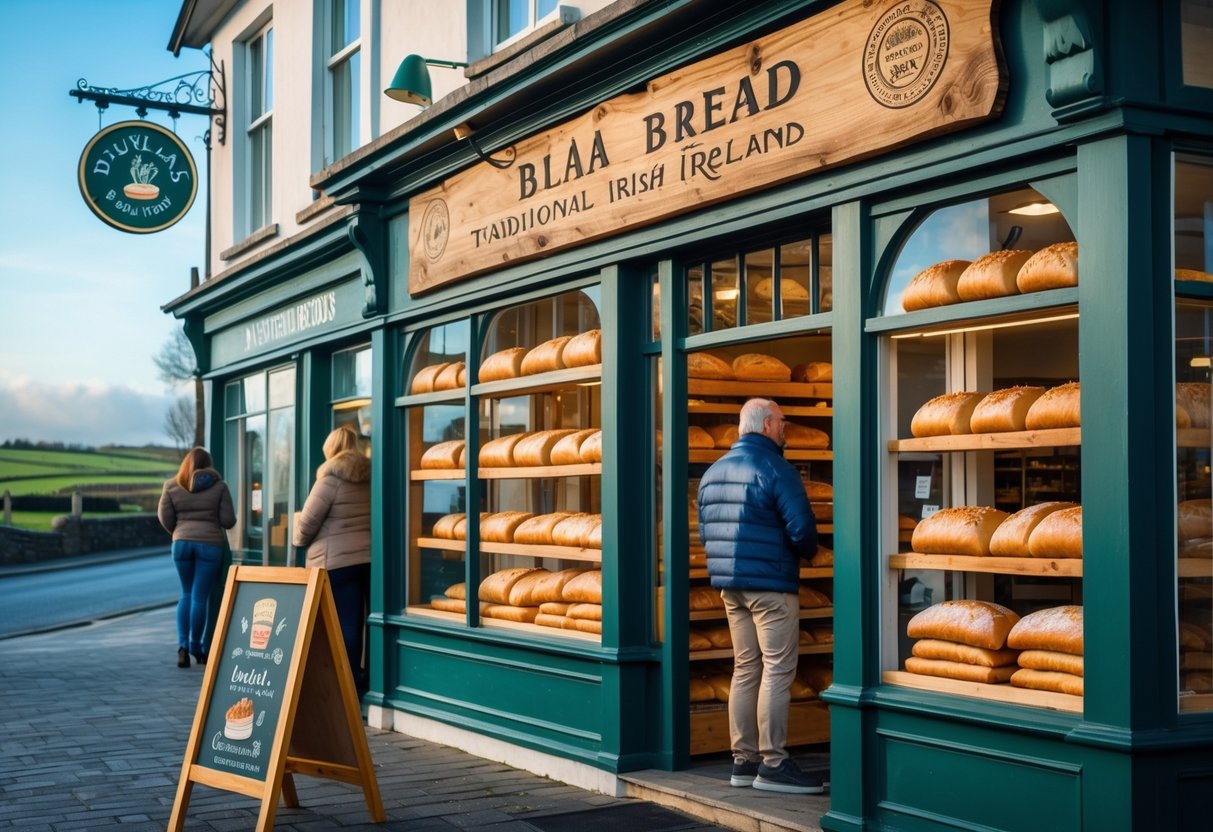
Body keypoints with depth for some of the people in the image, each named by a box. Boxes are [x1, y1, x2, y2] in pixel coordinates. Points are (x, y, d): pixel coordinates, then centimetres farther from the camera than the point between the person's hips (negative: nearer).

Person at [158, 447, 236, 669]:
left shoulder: (172, 486, 4)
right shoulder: (218, 486, 0)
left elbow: (164, 517, 2)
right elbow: (228, 521, -2)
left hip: (182, 543, 2)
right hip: (210, 544, -2)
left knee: (186, 594, 15)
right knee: (200, 597, 2)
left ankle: (182, 645, 3)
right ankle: (196, 648, 8)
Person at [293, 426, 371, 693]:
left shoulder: (331, 479, -6)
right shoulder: (371, 476, 10)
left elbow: (307, 522, -5)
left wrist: (301, 539, 14)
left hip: (336, 561, -5)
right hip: (371, 558, 5)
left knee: (346, 624, -2)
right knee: (372, 623, 8)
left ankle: (349, 684, 1)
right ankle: (365, 682, 13)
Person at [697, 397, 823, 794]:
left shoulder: (713, 472, 13)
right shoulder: (774, 468, -12)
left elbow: (705, 530, 14)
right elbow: (802, 529, -16)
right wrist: (808, 549, 4)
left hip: (730, 584, 8)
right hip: (770, 583, -8)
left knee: (745, 669, 12)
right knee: (777, 670, -4)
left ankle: (744, 760, 16)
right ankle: (773, 764, -3)